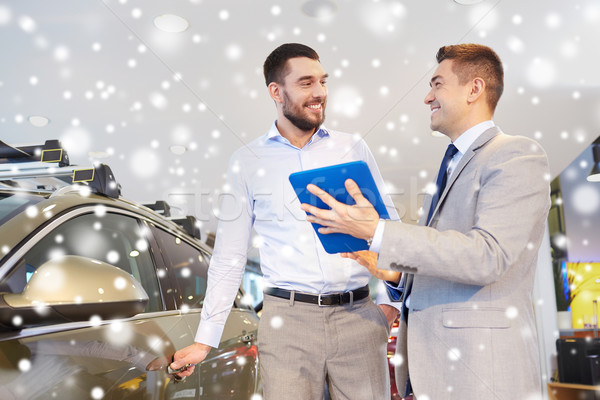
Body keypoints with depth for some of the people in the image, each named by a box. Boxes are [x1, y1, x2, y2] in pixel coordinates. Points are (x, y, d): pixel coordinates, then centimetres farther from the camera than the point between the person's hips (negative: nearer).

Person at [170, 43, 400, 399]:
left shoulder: (354, 149, 6)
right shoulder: (247, 162, 5)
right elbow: (229, 257, 7)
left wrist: (392, 299, -1)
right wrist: (206, 340, 5)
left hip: (360, 316, 1)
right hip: (287, 319, -1)